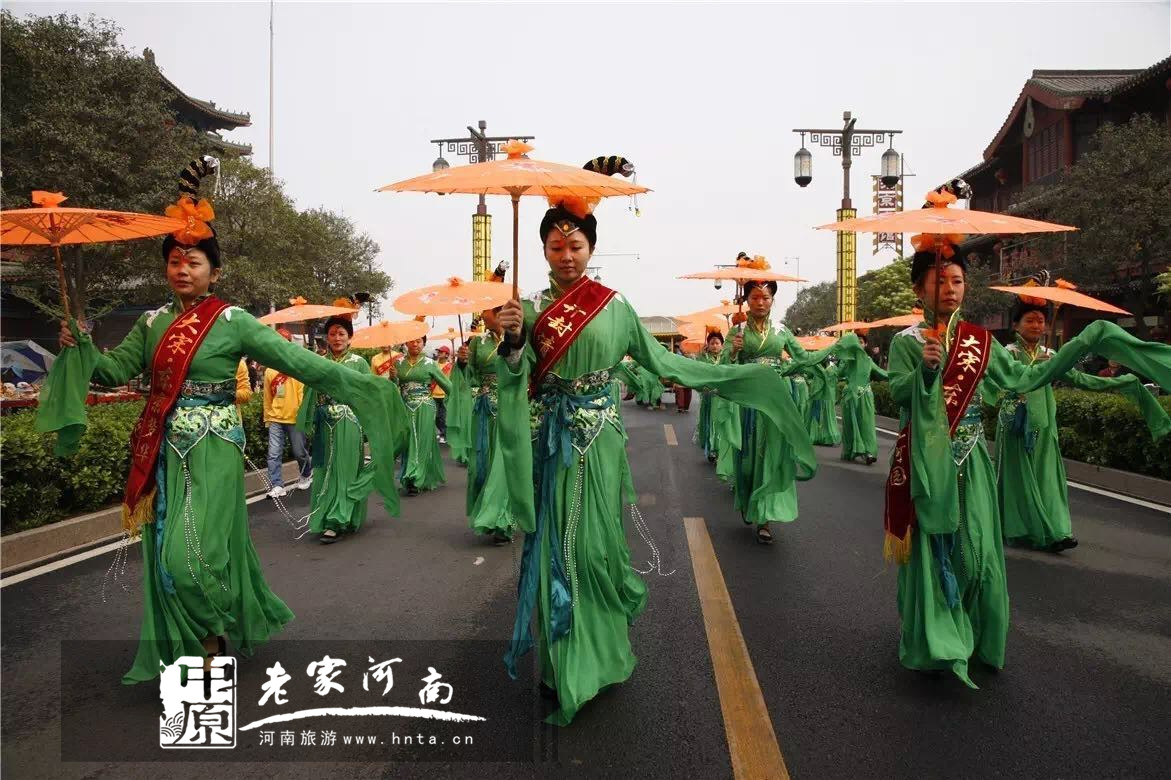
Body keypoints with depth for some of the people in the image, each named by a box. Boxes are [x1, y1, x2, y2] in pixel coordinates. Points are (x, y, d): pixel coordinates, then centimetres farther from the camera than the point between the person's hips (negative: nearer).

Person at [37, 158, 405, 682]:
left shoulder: (232, 322, -7)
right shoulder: (153, 322, 10)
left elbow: (295, 359, -13)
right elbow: (115, 369, 11)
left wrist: (359, 386, -20)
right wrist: (79, 347, -8)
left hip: (210, 450, -5)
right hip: (161, 452, 5)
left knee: (191, 554, -9)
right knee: (167, 555, 11)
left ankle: (213, 637, 17)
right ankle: (177, 646, 29)